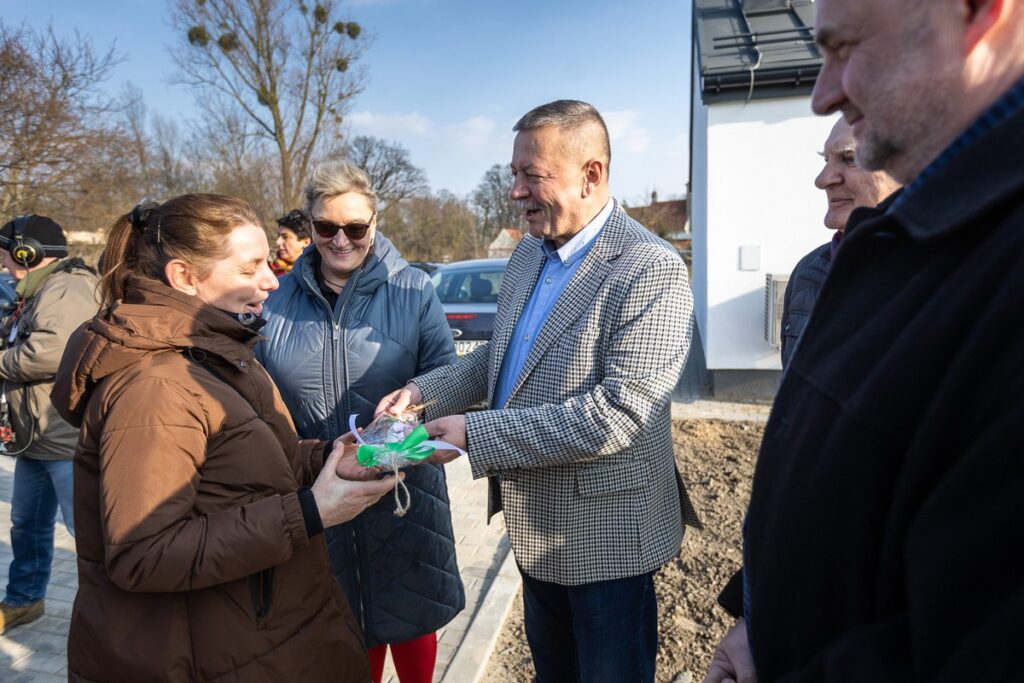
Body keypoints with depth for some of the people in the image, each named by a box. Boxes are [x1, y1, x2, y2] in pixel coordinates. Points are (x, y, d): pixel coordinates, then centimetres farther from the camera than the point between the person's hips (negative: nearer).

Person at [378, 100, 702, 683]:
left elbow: (615, 415, -28)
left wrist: (474, 433, -26)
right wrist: (425, 391, -4)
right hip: (536, 526, 8)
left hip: (605, 534, -7)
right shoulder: (530, 253, 5)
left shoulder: (652, 270, -21)